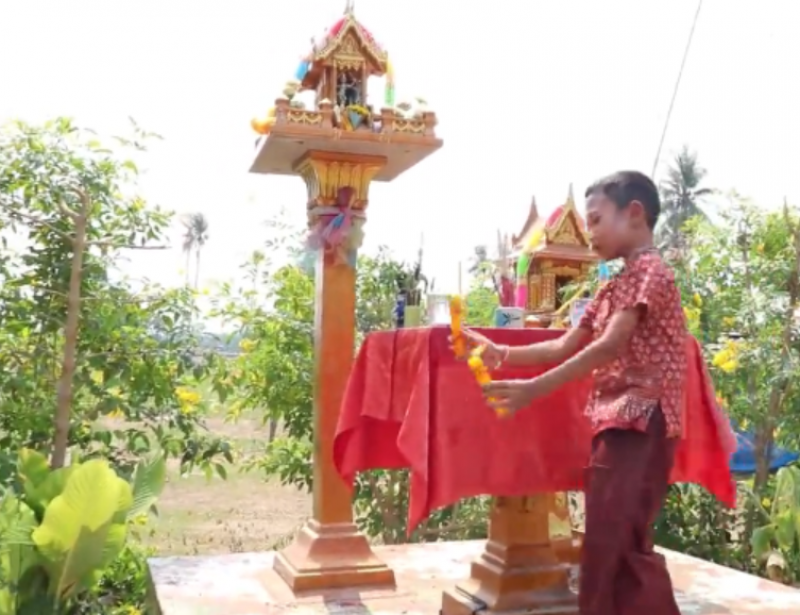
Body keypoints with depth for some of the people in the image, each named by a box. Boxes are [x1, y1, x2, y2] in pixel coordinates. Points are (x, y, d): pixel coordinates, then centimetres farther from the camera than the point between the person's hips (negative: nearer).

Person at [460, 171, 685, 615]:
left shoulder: (650, 272, -10)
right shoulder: (614, 288, 19)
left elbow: (608, 347, -21)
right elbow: (565, 347, 16)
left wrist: (533, 390, -26)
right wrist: (501, 355, 6)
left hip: (640, 421, -10)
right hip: (614, 421, 10)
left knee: (617, 544, -10)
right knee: (609, 545, 12)